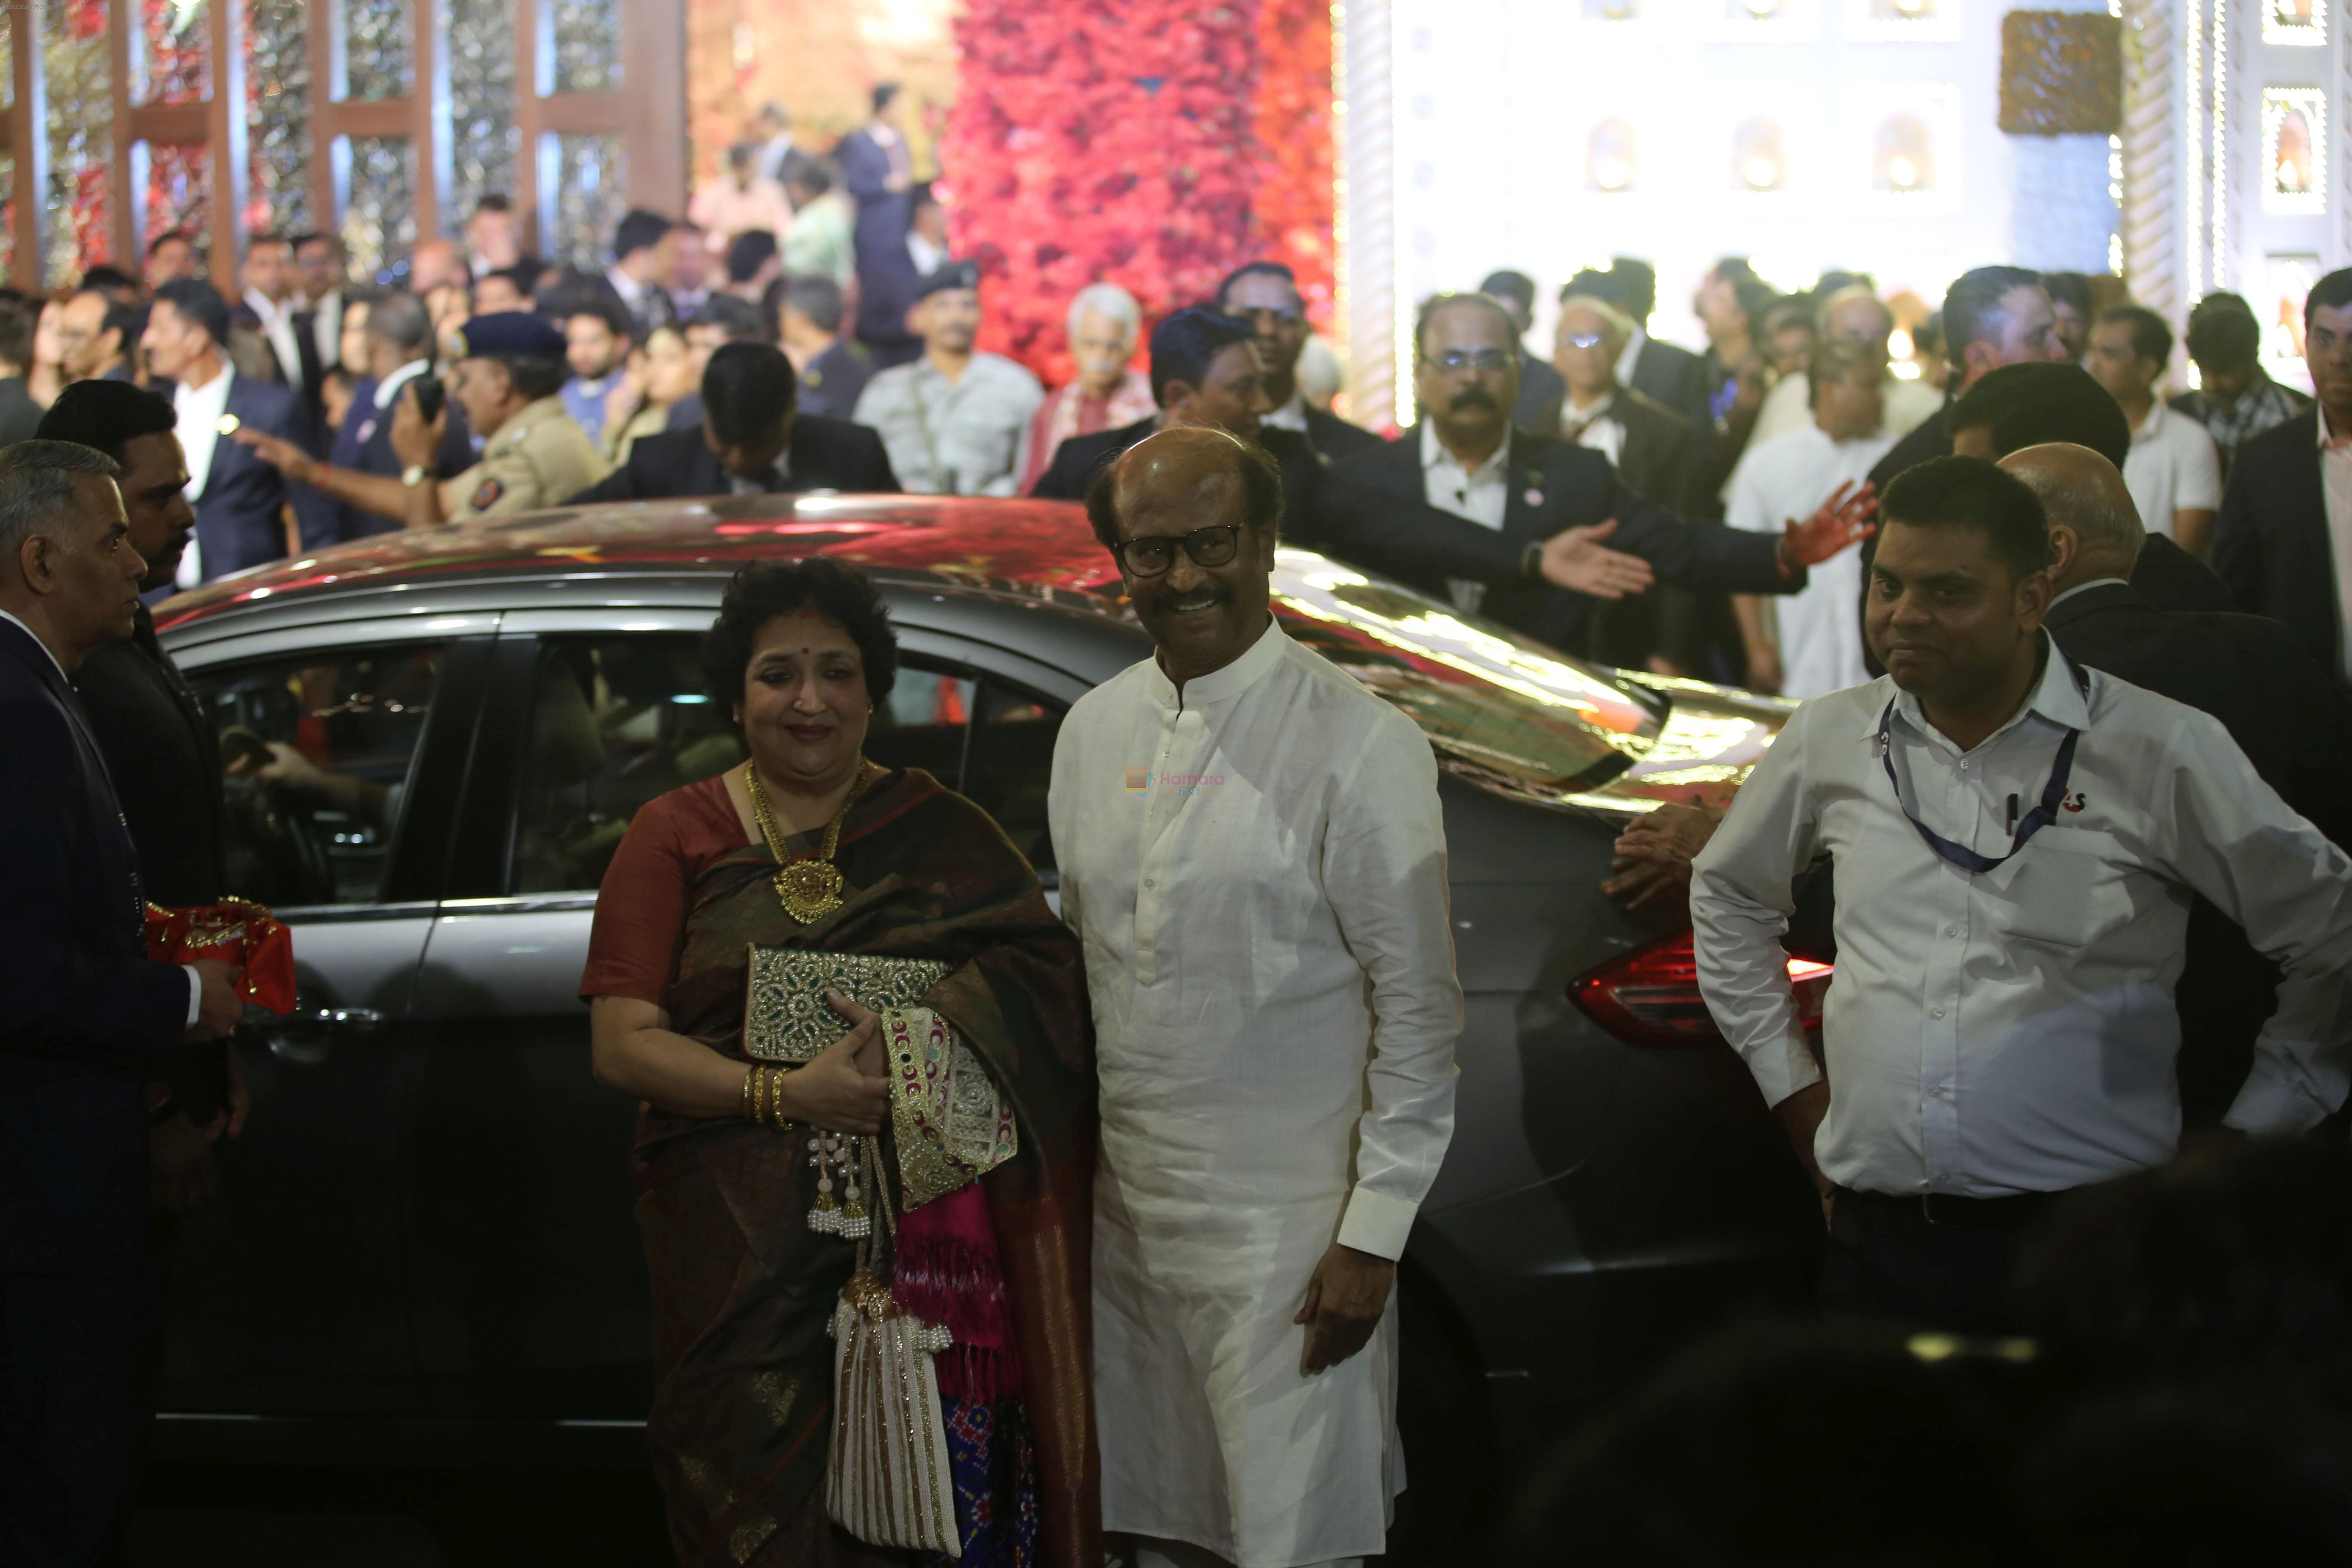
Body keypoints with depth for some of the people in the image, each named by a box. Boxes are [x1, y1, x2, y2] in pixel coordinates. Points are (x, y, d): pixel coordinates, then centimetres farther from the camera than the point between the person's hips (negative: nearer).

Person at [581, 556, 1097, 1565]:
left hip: (923, 1241, 1)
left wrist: (929, 1036, -17)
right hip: (745, 1253, 0)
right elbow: (623, 1044, -1)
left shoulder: (939, 832, 11)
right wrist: (780, 1094, -15)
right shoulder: (676, 837, 7)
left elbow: (1039, 981, 2)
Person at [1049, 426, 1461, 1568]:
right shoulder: (1094, 728, 9)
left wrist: (1374, 1235, -13)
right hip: (1123, 1212, 6)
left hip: (1284, 1233, -6)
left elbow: (1420, 1012, -10)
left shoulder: (1358, 746, -10)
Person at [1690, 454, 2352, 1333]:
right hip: (1877, 1237, 3)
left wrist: (2249, 1141, 5)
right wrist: (1793, 1088, 21)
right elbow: (1728, 894, 28)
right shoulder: (1831, 741, 9)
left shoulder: (2159, 753, -3)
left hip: (2093, 1248, -3)